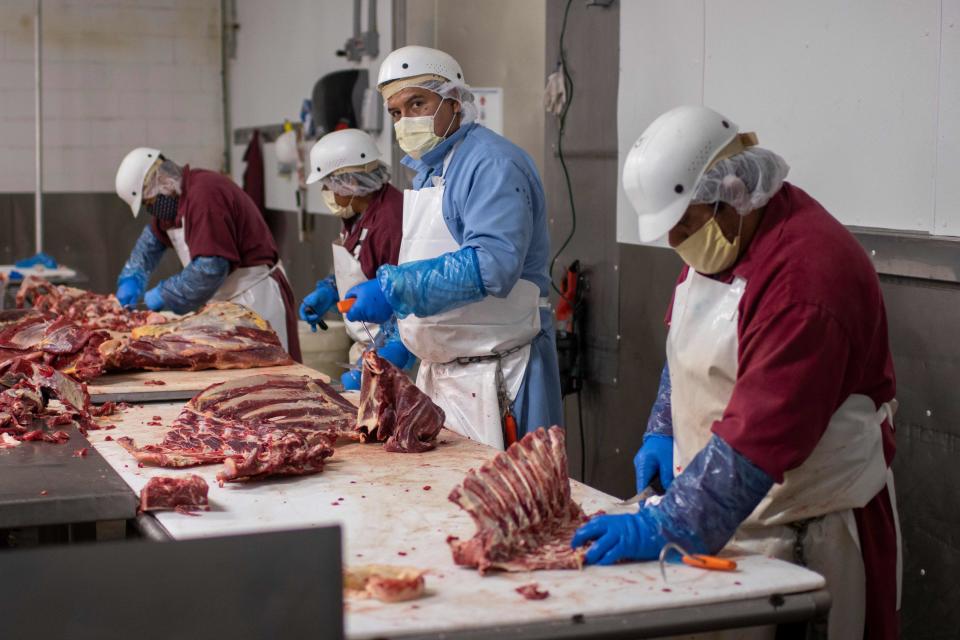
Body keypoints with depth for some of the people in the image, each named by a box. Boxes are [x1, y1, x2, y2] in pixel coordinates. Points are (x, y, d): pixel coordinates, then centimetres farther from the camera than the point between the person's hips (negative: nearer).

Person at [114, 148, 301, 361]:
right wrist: (131, 278, 14)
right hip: (228, 302, 10)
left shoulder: (204, 194, -22)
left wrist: (163, 294, -15)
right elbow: (152, 238, 28)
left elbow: (211, 268, -27)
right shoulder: (177, 198, 10)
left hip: (254, 298, -10)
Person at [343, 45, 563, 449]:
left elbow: (493, 264, -29)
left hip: (493, 378, -10)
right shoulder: (428, 171, 17)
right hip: (438, 371, 10)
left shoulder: (492, 164, -15)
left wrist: (393, 289, -28)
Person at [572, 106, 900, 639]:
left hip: (808, 529, -8)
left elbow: (759, 436, -31)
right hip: (726, 505, 8)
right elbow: (688, 348, 18)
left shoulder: (805, 276, -27)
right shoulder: (720, 236, 3)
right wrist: (662, 431, 6)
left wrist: (666, 527, -33)